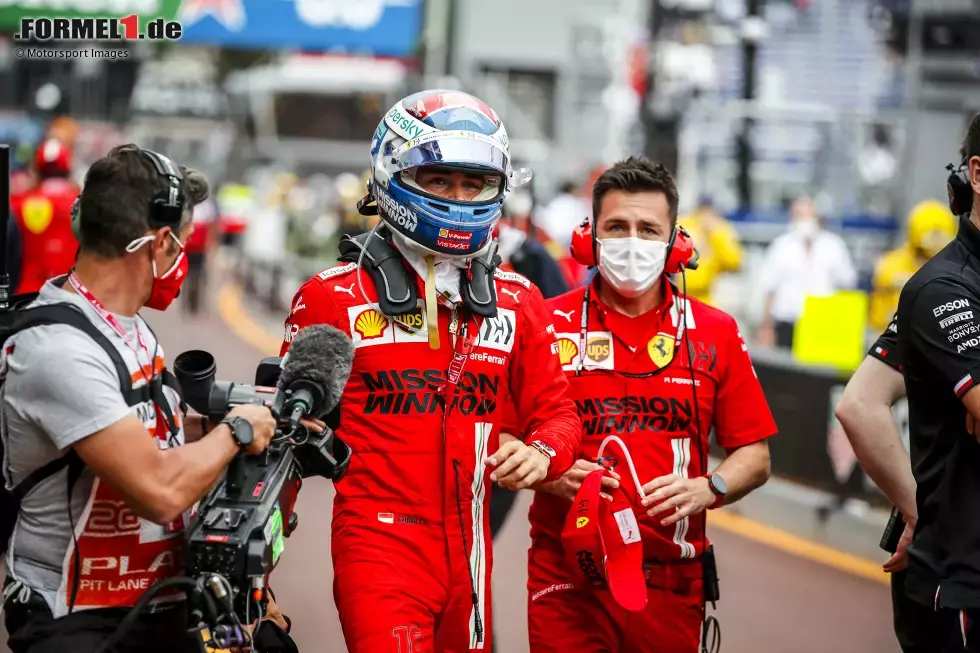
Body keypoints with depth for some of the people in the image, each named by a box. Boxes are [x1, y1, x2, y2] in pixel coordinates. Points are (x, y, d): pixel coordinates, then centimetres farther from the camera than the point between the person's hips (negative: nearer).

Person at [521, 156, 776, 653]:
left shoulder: (715, 334, 7)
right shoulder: (549, 326, 2)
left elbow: (754, 456, 8)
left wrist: (706, 490, -10)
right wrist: (552, 475, -16)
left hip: (670, 586, 2)